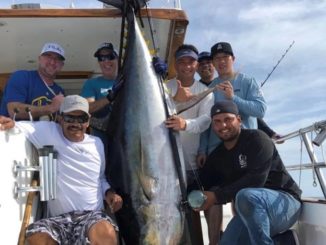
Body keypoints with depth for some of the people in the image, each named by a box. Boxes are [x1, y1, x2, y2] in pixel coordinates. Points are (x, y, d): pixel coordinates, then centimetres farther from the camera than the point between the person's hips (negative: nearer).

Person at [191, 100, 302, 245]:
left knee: (246, 196, -36)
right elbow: (203, 185, 7)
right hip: (249, 213, 8)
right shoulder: (216, 156, 9)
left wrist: (217, 196, -24)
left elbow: (256, 180, -25)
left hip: (285, 201, -7)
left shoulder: (256, 139, -12)